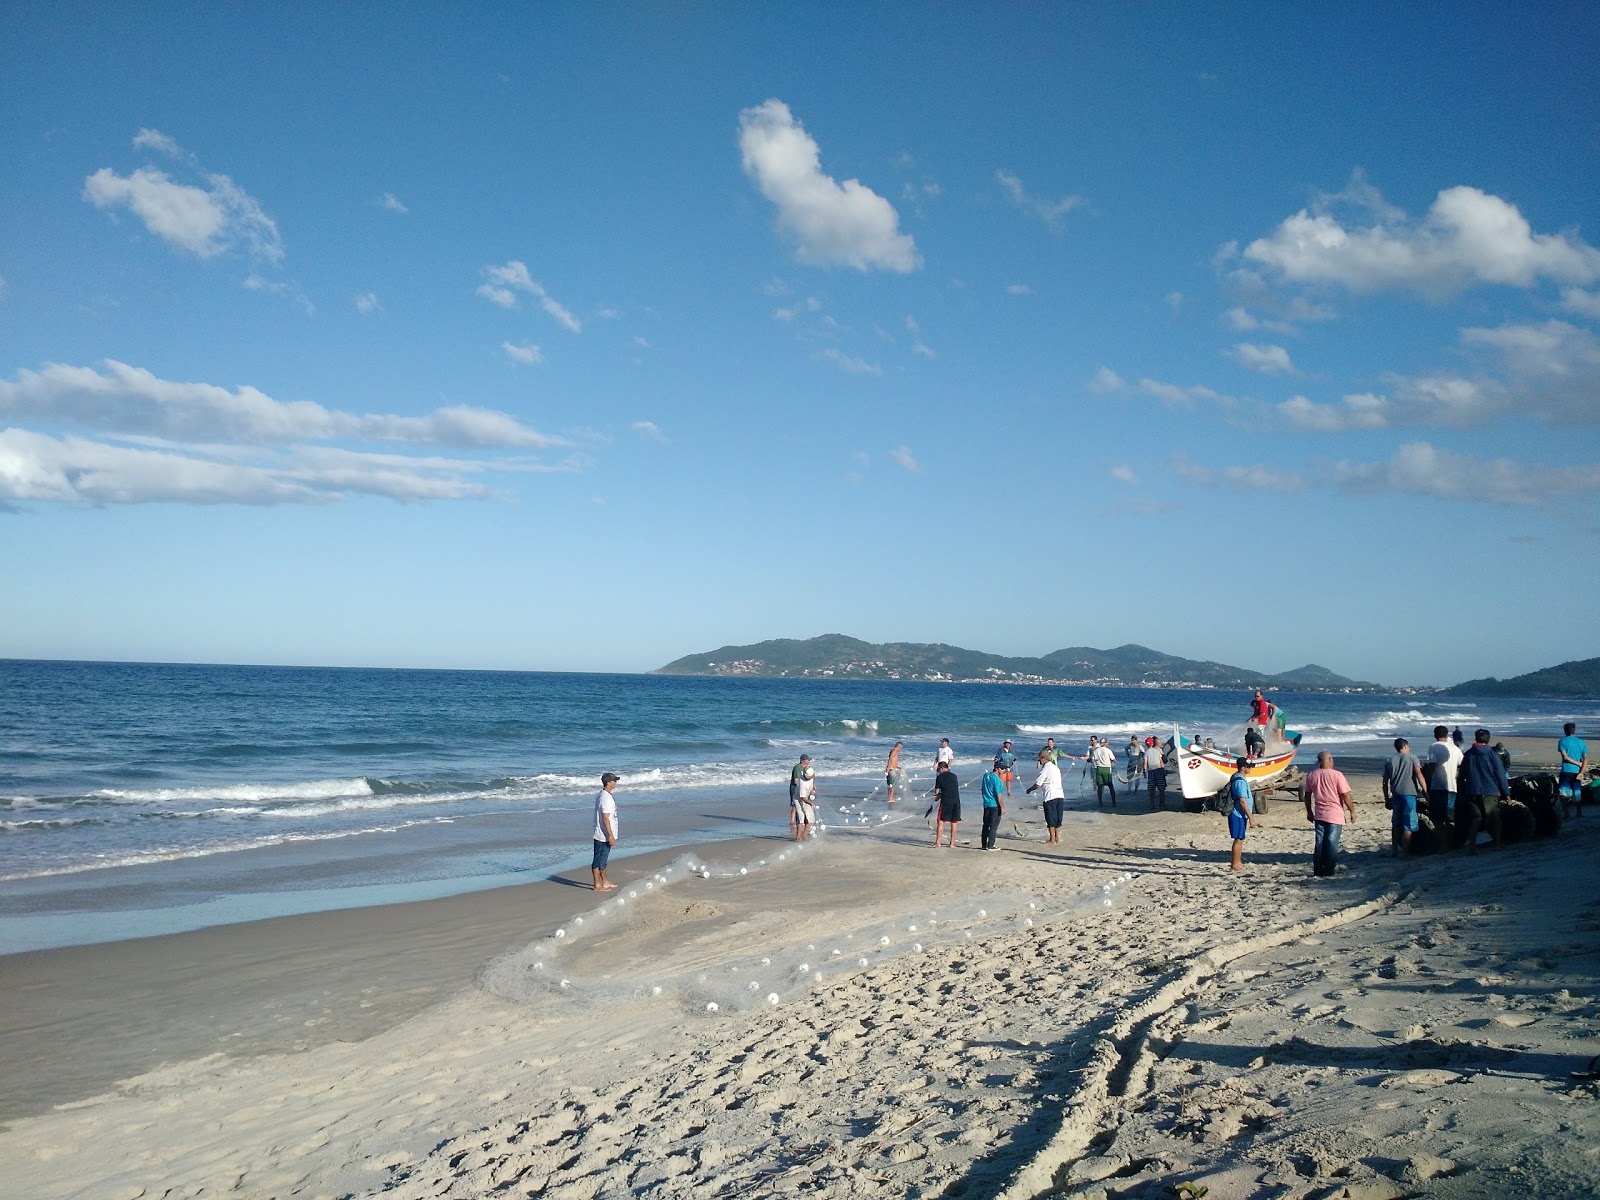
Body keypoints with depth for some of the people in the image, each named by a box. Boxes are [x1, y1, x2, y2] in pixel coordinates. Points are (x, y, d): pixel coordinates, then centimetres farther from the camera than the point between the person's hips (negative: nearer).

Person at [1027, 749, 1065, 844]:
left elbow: (1037, 784, -10)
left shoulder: (1046, 769, -10)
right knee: (1057, 818, 15)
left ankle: (1052, 840, 3)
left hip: (1050, 796, -8)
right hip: (1060, 795, 8)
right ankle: (1057, 837, 21)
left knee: (1050, 818, 0)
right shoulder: (1056, 767, 15)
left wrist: (1029, 790, 7)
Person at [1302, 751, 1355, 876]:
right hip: (1335, 815, -4)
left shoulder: (1311, 775, 2)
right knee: (1332, 843, 3)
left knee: (1319, 842, 10)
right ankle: (1329, 870, 5)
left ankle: (1318, 869, 12)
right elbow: (1345, 796, -11)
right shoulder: (1337, 775, -13)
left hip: (1319, 814, 4)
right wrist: (1352, 811, 1)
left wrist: (1309, 812, 21)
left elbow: (1307, 795, 10)